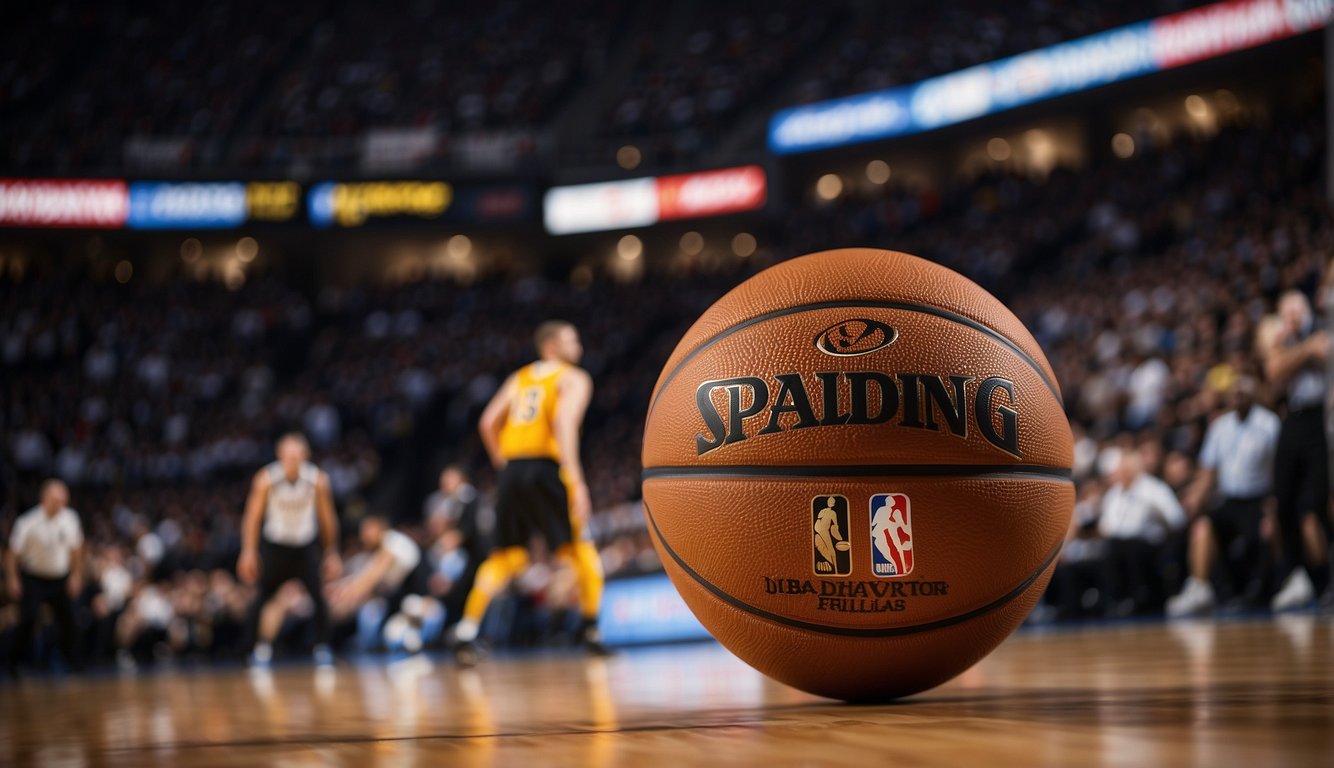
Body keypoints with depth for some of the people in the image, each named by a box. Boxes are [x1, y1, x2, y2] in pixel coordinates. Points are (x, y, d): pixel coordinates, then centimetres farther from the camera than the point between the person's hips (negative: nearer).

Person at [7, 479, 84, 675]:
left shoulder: (70, 518, -8)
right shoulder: (28, 522, -20)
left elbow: (76, 549, 6)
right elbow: (13, 552, -12)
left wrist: (77, 575, 5)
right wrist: (13, 579, -14)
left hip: (60, 579, 4)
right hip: (33, 579, -4)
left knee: (67, 620, 0)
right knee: (28, 619, -16)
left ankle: (72, 659, 20)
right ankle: (15, 660, 0)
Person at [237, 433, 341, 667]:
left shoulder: (317, 479, -15)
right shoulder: (266, 479, -18)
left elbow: (328, 518, -3)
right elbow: (253, 516, -10)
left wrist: (332, 553, 0)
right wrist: (249, 552, -15)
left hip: (306, 544, 0)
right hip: (274, 544, 0)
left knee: (317, 594, -14)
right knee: (264, 596, -5)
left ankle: (322, 646, -2)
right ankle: (261, 646, 14)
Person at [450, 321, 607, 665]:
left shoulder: (519, 378, 22)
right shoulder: (575, 379, 5)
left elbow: (488, 423, 14)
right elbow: (564, 422, -13)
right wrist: (576, 480, -19)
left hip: (512, 471, 5)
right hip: (546, 469, -5)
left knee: (504, 557, 9)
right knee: (581, 548, 8)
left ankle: (465, 633, -3)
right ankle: (591, 628, 4)